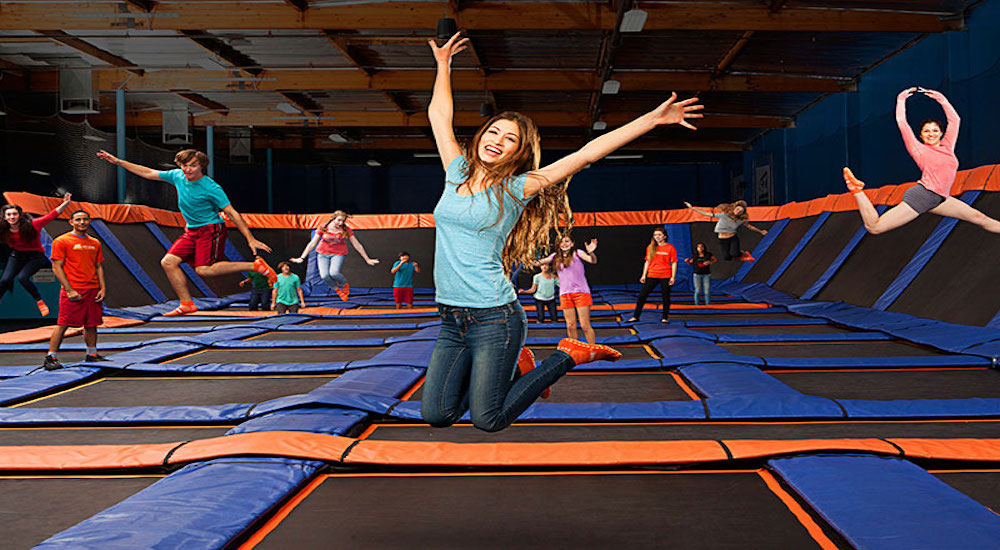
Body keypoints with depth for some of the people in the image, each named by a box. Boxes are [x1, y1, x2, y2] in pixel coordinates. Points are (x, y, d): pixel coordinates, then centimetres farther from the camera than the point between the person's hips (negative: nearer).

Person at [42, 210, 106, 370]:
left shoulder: (95, 243, 14)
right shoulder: (62, 241, -3)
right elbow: (57, 267, -7)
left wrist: (102, 288, 5)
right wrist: (69, 290, -14)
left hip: (93, 290, 5)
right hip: (72, 291, -5)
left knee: (91, 325, 10)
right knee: (63, 324, -7)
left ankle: (92, 354, 22)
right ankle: (51, 358, -2)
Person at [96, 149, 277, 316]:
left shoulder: (211, 188, -18)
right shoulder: (178, 176, 0)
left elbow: (232, 213, -17)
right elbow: (149, 173, 13)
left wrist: (250, 239, -21)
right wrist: (118, 161, 14)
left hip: (211, 228, -7)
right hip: (191, 231, 7)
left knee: (204, 269, -22)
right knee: (168, 262, -5)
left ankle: (255, 265, -18)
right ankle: (187, 304, 0)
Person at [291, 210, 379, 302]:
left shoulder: (346, 230, -8)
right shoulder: (323, 228, -8)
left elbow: (357, 245, -2)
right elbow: (312, 244, -3)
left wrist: (367, 259, 0)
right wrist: (302, 258, -6)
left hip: (338, 254, -1)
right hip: (323, 253, 1)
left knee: (334, 273, -27)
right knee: (324, 275, -18)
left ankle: (345, 285, 7)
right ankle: (337, 290, 12)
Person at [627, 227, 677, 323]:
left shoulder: (670, 248, -1)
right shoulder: (650, 247, 8)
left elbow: (674, 263, -1)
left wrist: (673, 277, -7)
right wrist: (644, 275, 9)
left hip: (665, 276, -3)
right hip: (652, 276, 3)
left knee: (666, 297, 5)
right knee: (642, 295, -2)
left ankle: (665, 317, 18)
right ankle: (635, 316, 3)